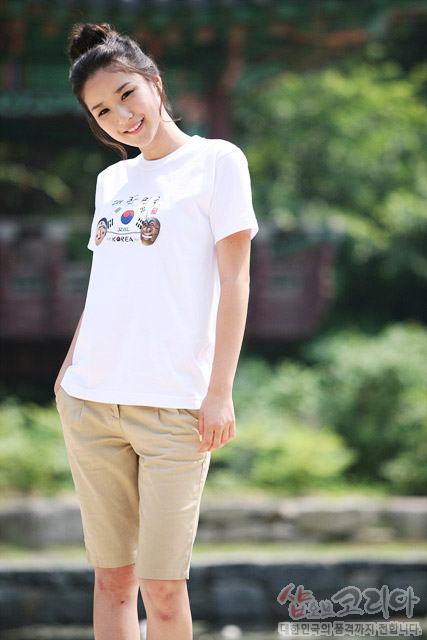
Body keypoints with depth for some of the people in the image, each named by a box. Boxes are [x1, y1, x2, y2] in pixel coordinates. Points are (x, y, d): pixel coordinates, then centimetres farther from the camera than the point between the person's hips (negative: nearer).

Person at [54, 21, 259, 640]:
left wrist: (220, 391, -9)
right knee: (111, 577, 5)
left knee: (162, 586, -8)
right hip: (90, 399, 5)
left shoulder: (216, 160, 1)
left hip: (173, 404, -5)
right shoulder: (110, 180, 17)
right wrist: (71, 363, 15)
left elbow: (233, 280, -3)